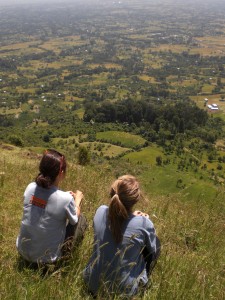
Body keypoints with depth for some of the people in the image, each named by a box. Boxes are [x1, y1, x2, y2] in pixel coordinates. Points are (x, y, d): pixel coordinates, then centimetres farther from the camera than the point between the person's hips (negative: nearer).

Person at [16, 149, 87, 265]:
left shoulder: (30, 188, -12)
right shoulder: (65, 199, -27)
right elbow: (74, 220, -5)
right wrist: (77, 199, 10)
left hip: (23, 251, 6)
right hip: (46, 258, -5)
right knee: (81, 219, 12)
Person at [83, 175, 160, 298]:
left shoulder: (100, 211, -15)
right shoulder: (143, 223, -25)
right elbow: (153, 249, -4)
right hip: (124, 288, -3)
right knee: (156, 242, 15)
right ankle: (142, 283, 31)